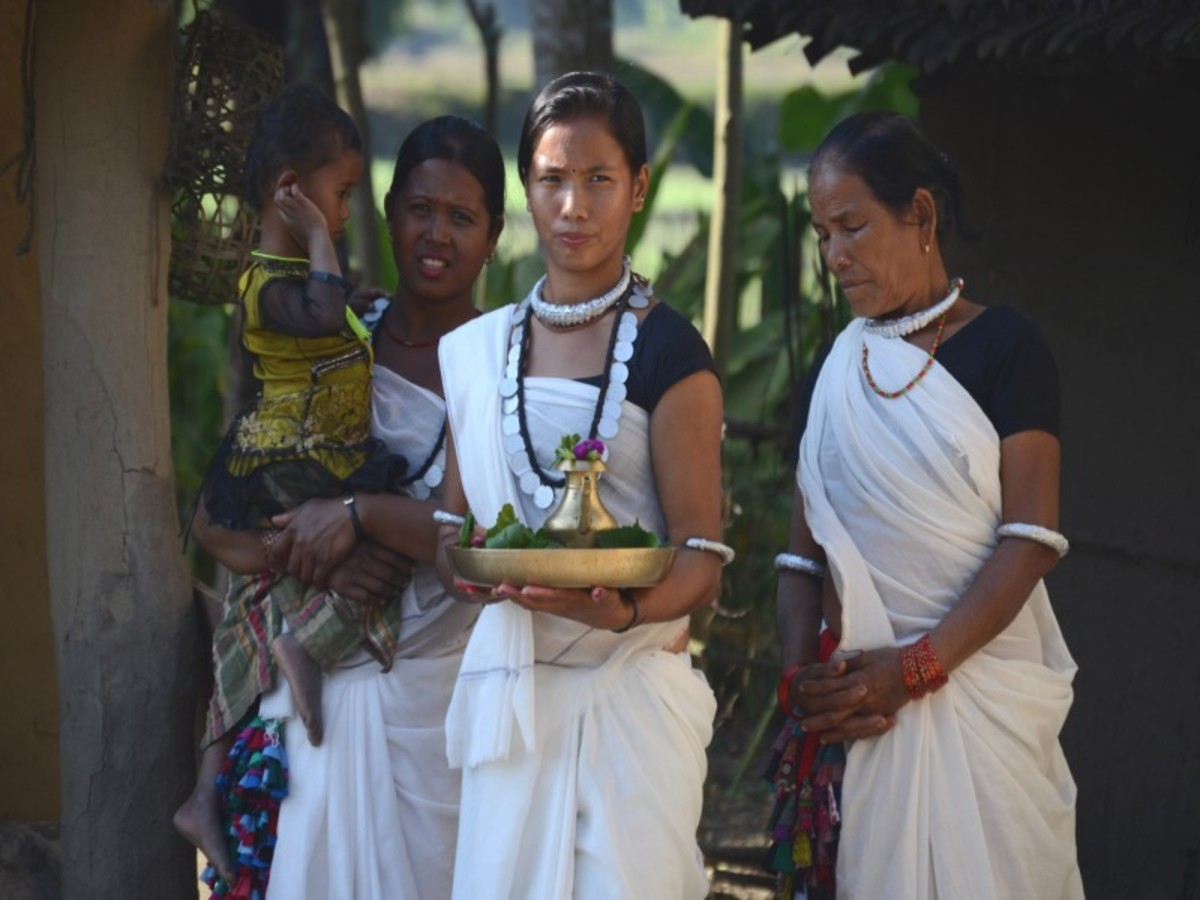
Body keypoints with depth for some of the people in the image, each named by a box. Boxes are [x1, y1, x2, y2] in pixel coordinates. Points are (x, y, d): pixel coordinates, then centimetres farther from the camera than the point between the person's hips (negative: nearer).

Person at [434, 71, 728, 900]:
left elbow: (702, 562, -7)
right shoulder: (475, 351, 10)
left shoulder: (668, 350, -4)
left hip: (633, 690, -4)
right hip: (512, 697, 4)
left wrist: (623, 611, -28)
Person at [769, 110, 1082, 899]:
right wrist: (802, 677, -6)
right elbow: (806, 550, 11)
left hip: (979, 681, -4)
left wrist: (915, 670, -17)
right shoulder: (839, 369, 13)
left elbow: (1031, 541, -10)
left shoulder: (1002, 347, -2)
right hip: (855, 699, 4)